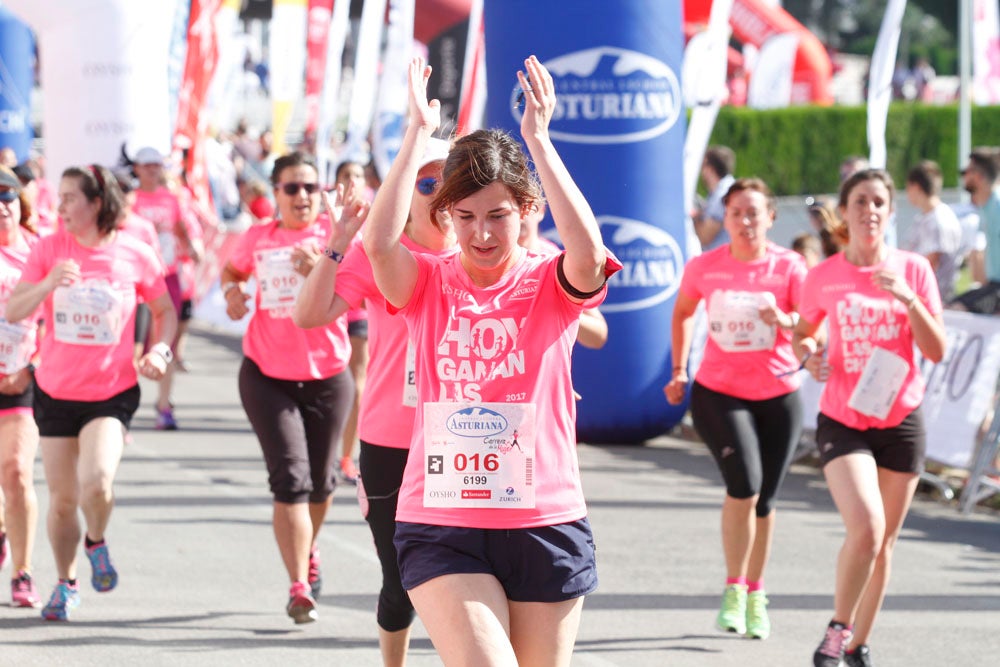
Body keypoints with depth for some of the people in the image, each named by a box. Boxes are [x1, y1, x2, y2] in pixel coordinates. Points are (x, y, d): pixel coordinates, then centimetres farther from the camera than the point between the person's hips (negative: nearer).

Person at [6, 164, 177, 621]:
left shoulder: (135, 255, -6)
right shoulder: (49, 249, -3)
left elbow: (165, 310, 10)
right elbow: (12, 313, -8)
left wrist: (160, 350, -9)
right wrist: (48, 284, -25)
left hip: (112, 394, -2)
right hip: (56, 392, 2)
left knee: (96, 481, -25)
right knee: (62, 500, 8)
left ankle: (97, 543, 8)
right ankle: (66, 584, 32)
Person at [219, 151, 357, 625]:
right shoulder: (258, 238, 4)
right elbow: (232, 268, 25)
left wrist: (320, 272, -36)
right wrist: (231, 290, 3)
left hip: (326, 376, 0)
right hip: (267, 375, 0)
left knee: (320, 480, 14)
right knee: (290, 478, -13)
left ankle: (308, 552, 45)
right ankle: (299, 588, -15)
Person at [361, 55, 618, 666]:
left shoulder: (551, 287, 0)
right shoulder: (429, 286, 2)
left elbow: (590, 252, -24)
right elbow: (380, 242, -19)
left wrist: (538, 139, -23)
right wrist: (419, 132, -18)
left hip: (545, 526, 1)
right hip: (441, 528, -1)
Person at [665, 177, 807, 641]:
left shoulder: (789, 267, -6)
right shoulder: (704, 267, -3)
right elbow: (682, 313, 16)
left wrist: (785, 320, -32)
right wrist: (679, 371, 12)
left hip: (778, 395, 1)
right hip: (718, 393, -1)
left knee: (764, 500, 7)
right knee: (744, 485, -20)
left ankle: (755, 596, 27)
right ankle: (733, 590, -3)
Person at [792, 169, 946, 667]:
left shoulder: (914, 270, -1)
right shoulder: (823, 277, -2)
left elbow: (936, 352, -5)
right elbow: (802, 333, 14)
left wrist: (907, 298, -19)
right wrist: (807, 355, -8)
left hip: (900, 421, 2)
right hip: (842, 421, -2)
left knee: (884, 540, 9)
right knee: (866, 527, -21)